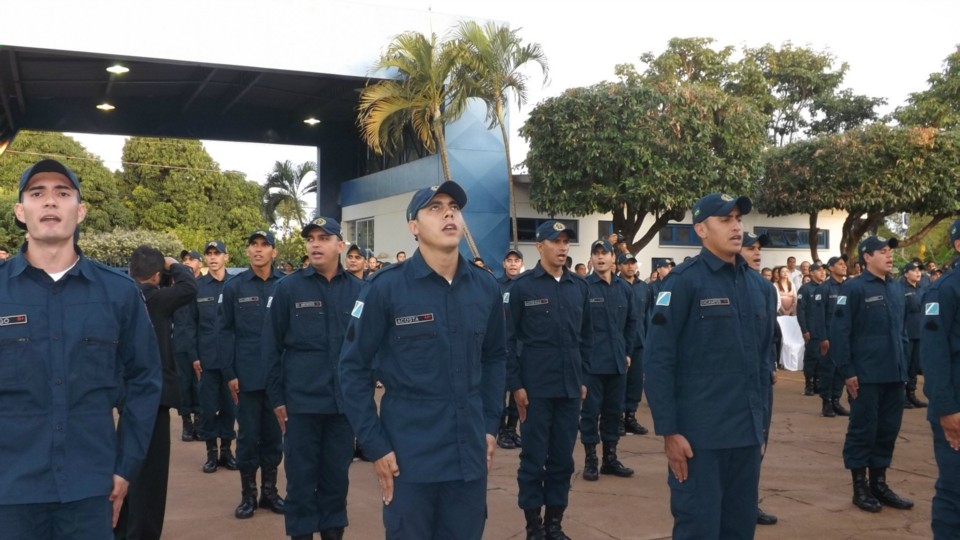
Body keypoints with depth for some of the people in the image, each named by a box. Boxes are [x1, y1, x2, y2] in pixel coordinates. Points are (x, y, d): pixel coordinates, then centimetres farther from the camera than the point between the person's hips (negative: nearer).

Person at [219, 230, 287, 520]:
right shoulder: (233, 287, 0)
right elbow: (225, 331, 1)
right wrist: (230, 373, -5)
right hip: (247, 375, -1)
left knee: (273, 434, 11)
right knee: (248, 435, 7)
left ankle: (269, 490, 24)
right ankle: (248, 493, 20)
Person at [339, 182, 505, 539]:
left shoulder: (486, 288, 2)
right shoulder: (386, 287, -10)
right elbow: (353, 367, -6)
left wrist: (491, 425, 9)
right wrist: (374, 445, -8)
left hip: (470, 452, 4)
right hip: (409, 455, -4)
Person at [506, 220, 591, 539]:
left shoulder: (579, 287, 8)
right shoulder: (522, 286, -3)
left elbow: (586, 335, 14)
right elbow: (510, 338, -4)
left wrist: (583, 377, 10)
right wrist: (515, 384, -8)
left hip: (570, 387, 4)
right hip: (536, 387, -4)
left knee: (563, 458, 10)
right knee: (534, 458, 4)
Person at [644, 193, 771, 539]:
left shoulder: (753, 284, 11)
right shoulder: (684, 281, -10)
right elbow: (657, 362, -13)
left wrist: (759, 416, 15)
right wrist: (669, 432, -15)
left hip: (747, 433, 7)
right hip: (699, 435, -6)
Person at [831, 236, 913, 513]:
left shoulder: (895, 287, 11)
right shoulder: (853, 288, -10)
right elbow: (839, 331, -13)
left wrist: (901, 355, 13)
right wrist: (847, 371, -14)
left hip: (894, 374, 7)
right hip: (866, 375, -7)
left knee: (888, 429, 12)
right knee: (863, 429, 2)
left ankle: (879, 483, 24)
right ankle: (860, 487, 14)